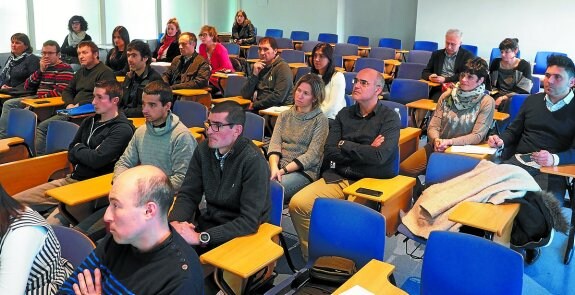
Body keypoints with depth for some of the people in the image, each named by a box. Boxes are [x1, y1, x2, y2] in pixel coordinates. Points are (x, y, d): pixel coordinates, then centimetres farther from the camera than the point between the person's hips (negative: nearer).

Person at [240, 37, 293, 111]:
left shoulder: (283, 68, -6)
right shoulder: (259, 67, 14)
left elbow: (278, 97, -18)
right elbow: (245, 95, 7)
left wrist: (255, 105, -9)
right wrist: (255, 75, -6)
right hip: (260, 108, 6)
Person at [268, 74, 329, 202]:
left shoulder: (320, 120, 1)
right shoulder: (285, 115, 16)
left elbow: (312, 155, -8)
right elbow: (275, 144, 5)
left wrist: (283, 170, -16)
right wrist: (274, 167, -16)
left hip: (305, 171, -4)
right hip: (279, 164, 4)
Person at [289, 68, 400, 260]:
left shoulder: (389, 118, -1)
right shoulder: (344, 114, 13)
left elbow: (379, 156, -17)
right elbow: (329, 153, 3)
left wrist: (345, 145, -5)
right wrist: (364, 151, -7)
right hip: (338, 178, 5)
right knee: (297, 204, -16)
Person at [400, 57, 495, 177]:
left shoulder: (486, 102, -5)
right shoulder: (447, 95, 6)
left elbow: (477, 136, -10)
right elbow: (433, 126, 3)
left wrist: (449, 142, -22)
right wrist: (436, 140, -20)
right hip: (438, 147, 4)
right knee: (403, 170, -15)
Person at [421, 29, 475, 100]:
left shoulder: (468, 56, 7)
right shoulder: (436, 54, 18)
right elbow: (425, 73, 17)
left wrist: (445, 79, -15)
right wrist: (430, 76, -8)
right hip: (438, 89, 2)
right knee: (436, 98, -31)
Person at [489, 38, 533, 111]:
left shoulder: (524, 65, 0)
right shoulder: (496, 63, 9)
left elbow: (524, 90, -6)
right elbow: (491, 84, 10)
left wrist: (504, 97, -16)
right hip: (498, 95, 2)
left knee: (507, 103, -35)